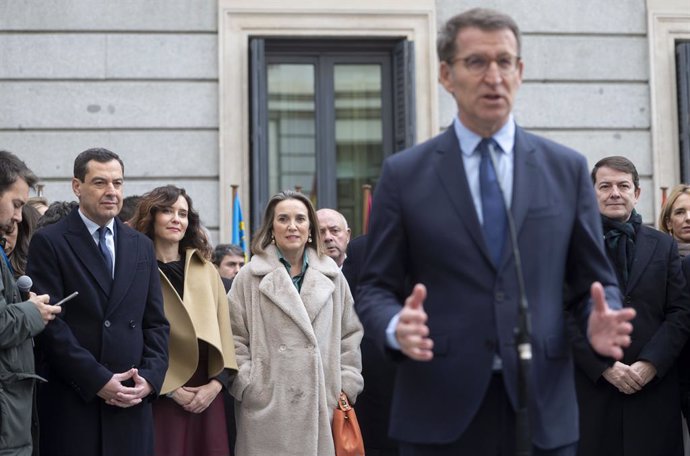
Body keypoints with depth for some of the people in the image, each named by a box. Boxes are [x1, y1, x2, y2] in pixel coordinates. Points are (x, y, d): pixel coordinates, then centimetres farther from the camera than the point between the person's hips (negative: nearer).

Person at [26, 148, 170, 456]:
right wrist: (98, 381, -13)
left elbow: (156, 323, 12)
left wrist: (150, 376, -3)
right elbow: (50, 323, -9)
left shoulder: (142, 246, 14)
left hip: (132, 401, 4)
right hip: (70, 402, -4)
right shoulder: (49, 242, -2)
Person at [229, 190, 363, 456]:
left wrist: (347, 385, 8)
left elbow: (351, 335, 14)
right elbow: (235, 339, 2)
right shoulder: (250, 277, 2)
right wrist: (248, 387, -5)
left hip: (321, 406, 3)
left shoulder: (332, 277, 11)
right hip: (267, 407, -2)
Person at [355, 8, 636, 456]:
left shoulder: (568, 168, 6)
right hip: (440, 411, -1)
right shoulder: (403, 174, 2)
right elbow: (375, 287, 3)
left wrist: (601, 320, -13)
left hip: (543, 408, 2)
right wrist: (396, 327, -19)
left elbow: (594, 281, 10)